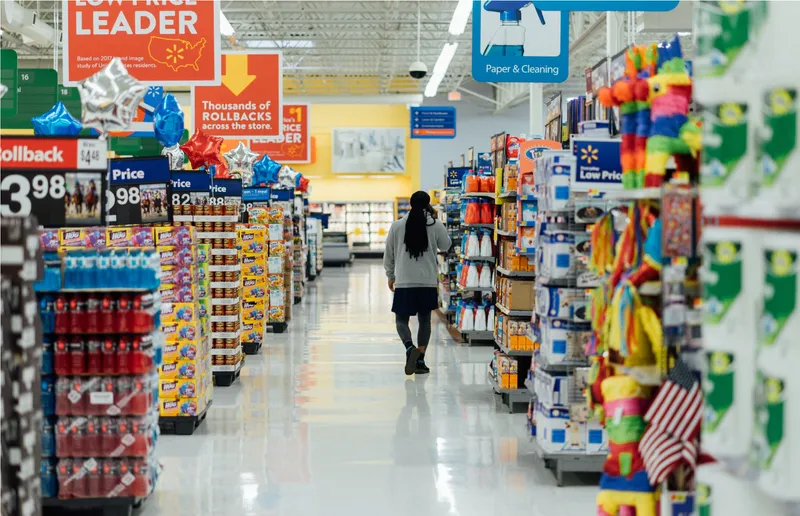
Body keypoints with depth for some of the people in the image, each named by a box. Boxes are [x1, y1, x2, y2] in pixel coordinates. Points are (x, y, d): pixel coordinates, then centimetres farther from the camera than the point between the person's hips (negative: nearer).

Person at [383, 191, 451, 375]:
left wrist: (390, 276, 20)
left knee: (401, 319, 7)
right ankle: (420, 360, 9)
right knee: (425, 320, 12)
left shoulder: (397, 226, -1)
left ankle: (410, 348, -20)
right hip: (428, 282, 1)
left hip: (403, 282, -1)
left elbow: (388, 254, 6)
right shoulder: (435, 225, -3)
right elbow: (446, 246, 14)